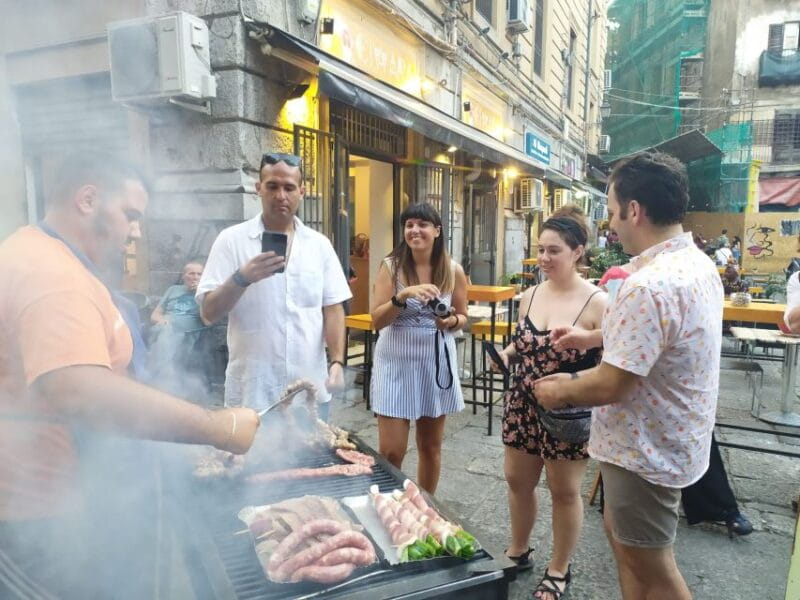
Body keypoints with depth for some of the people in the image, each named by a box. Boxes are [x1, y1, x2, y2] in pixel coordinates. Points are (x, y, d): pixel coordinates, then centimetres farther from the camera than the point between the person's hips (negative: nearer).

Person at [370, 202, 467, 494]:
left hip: (436, 362, 2)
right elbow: (377, 321, -11)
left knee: (431, 446, 15)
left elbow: (462, 317, 10)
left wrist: (452, 321, -13)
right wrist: (403, 296, -27)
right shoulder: (391, 266, -7)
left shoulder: (453, 271, -2)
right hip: (396, 362, -2)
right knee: (390, 451, -1)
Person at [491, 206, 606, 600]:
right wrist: (506, 354, -6)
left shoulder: (597, 302, -16)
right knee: (517, 480, 18)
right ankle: (518, 552, 43)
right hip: (523, 404, 6)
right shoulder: (530, 295, 1)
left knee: (564, 491, 13)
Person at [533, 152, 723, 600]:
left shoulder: (649, 285, -32)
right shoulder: (698, 262, 2)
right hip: (668, 438, 10)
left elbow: (609, 386, -29)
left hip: (647, 450, -10)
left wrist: (561, 392, -11)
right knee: (620, 533, 26)